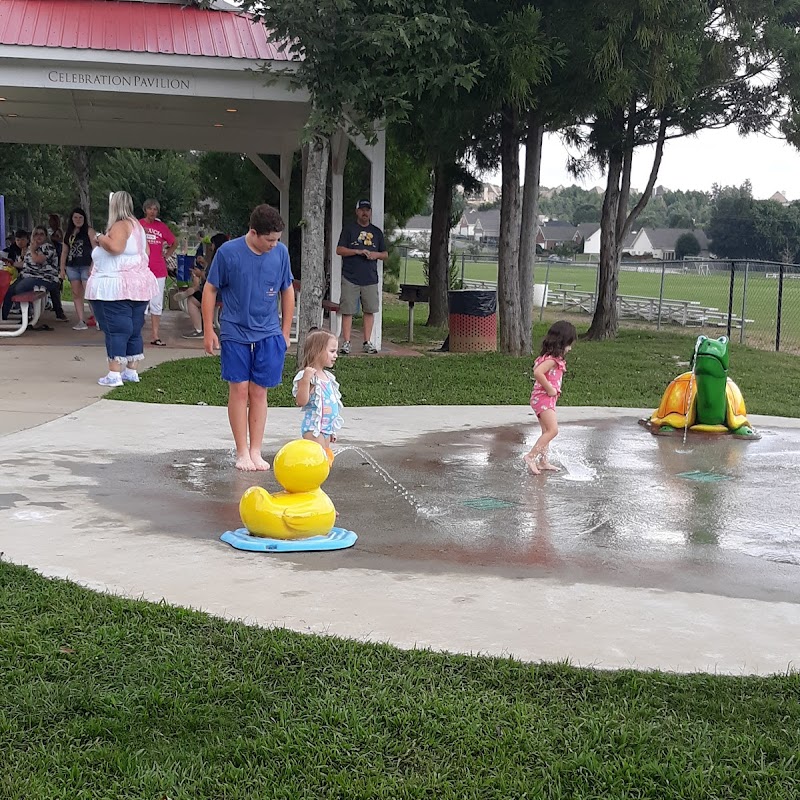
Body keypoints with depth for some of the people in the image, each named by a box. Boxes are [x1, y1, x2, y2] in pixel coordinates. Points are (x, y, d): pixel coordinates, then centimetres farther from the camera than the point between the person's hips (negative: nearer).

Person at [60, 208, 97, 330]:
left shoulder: (89, 231, 0)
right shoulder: (69, 233, 16)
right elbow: (64, 252, 17)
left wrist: (93, 266, -16)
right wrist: (62, 269, 11)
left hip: (86, 266, -6)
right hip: (72, 267, 6)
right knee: (76, 294, 4)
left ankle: (97, 318, -10)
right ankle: (81, 321, 7)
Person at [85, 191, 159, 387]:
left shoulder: (120, 225, -13)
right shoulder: (136, 225, 15)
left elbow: (115, 247, -29)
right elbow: (146, 252, 22)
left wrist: (100, 238, -11)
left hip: (116, 287, -9)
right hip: (138, 285, 9)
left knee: (115, 329, -8)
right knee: (134, 330, 12)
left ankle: (114, 374, -9)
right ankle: (132, 371, 18)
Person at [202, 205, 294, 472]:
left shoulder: (280, 252, -2)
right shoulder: (228, 252, -11)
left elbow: (287, 291, 10)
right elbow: (210, 290, -1)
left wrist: (285, 331, 12)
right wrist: (208, 331, -1)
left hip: (268, 335, 2)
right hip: (234, 333, -2)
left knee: (259, 391, 4)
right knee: (239, 390, -1)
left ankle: (256, 451, 13)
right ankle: (242, 452, 9)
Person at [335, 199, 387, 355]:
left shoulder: (377, 232, 15)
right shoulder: (349, 229, 6)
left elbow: (385, 254, 18)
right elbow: (339, 250, -2)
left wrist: (375, 254, -5)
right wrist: (358, 251, -14)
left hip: (370, 278, 3)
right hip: (350, 277, -3)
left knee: (370, 310, 3)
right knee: (347, 311, -4)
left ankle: (367, 342, 10)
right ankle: (346, 343, -2)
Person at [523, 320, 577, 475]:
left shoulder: (556, 359, 12)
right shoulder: (551, 359, -20)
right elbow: (538, 373, -34)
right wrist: (550, 389, -24)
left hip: (549, 399, 11)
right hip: (543, 398, -11)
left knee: (547, 432, 15)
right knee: (553, 430, -17)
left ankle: (543, 462, 22)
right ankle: (530, 456, -15)